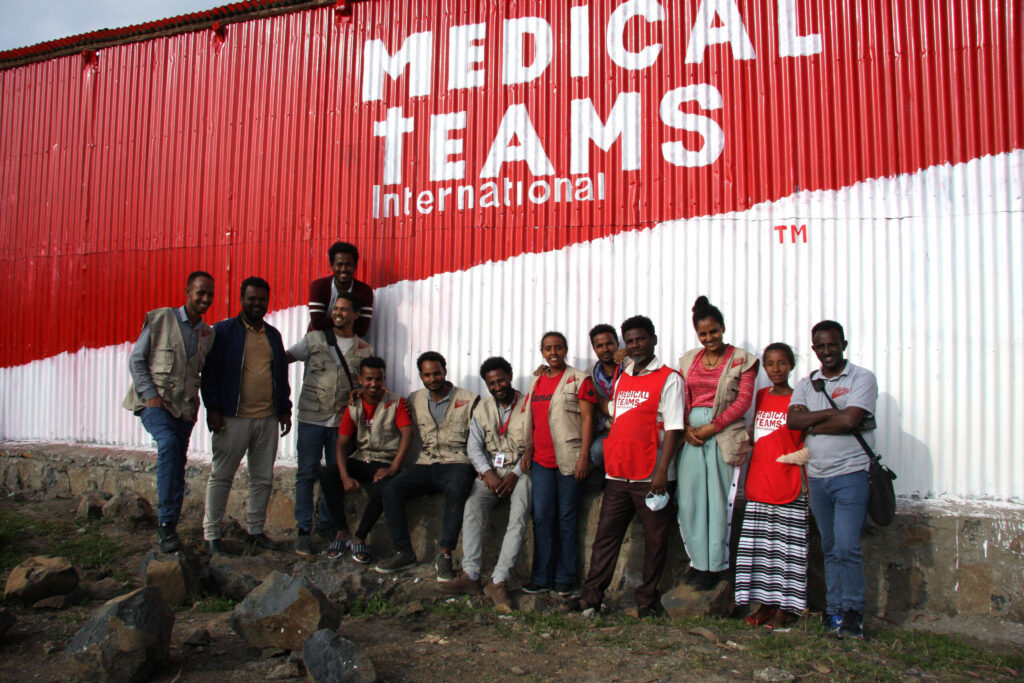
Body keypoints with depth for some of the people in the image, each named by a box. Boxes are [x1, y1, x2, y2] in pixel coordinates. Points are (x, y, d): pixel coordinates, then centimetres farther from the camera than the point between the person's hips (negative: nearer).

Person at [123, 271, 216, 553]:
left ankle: (167, 529, 17)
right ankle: (165, 520, -24)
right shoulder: (159, 319, 1)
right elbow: (136, 359, -1)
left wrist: (199, 405, 8)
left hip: (185, 408, 5)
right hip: (154, 401, -5)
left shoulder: (208, 334, 13)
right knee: (168, 443, -30)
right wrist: (151, 395, -10)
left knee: (177, 467, 4)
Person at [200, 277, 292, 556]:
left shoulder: (273, 334, 16)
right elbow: (209, 372, -3)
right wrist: (213, 409, -9)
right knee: (221, 476, 2)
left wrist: (285, 409, 13)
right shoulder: (223, 331, 0)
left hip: (268, 419, 5)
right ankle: (211, 535, 11)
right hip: (233, 418, -5)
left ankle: (256, 531, 20)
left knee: (263, 478, 9)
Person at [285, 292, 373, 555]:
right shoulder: (315, 339, 4)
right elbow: (283, 357, 6)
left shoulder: (364, 349, 8)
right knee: (307, 473, 0)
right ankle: (303, 530, 9)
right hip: (311, 418, -2)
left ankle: (327, 524, 24)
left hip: (342, 421, 2)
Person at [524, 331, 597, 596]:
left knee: (567, 518, 2)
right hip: (541, 460, 4)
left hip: (569, 460, -4)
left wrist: (584, 457, -12)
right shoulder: (537, 381, 16)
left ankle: (565, 579, 13)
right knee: (541, 517, 2)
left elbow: (587, 419, -5)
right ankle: (541, 578, 11)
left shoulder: (579, 379, 0)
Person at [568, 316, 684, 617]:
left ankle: (648, 600, 18)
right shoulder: (622, 378, 16)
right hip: (619, 474, 6)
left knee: (655, 540, 5)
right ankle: (592, 596, 16)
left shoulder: (669, 378, -4)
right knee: (606, 535, 8)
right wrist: (610, 461, 15)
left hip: (651, 477, -6)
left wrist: (662, 472, -17)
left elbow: (673, 429, -10)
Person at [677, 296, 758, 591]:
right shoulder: (688, 360, 13)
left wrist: (713, 427, -13)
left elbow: (743, 400, -5)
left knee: (717, 499, 0)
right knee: (689, 497, 3)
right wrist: (686, 427, -8)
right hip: (691, 433, 4)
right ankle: (698, 560, 16)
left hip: (724, 434, -4)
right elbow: (682, 399, 10)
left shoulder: (742, 360, 2)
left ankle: (714, 565, 12)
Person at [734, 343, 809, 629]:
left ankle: (786, 608, 10)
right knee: (759, 545, 7)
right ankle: (766, 604, 17)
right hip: (758, 484, 5)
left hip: (788, 485, -5)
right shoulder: (761, 396, 12)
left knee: (786, 545, 0)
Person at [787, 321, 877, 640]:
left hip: (851, 473, -5)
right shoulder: (806, 384, 13)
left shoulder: (862, 378, -1)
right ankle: (834, 611, 18)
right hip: (817, 476, 5)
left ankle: (852, 613, 3)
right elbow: (792, 420, -4)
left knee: (846, 547, -9)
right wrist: (832, 413, -13)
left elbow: (850, 421, -16)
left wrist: (811, 428, -5)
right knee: (830, 549, 11)